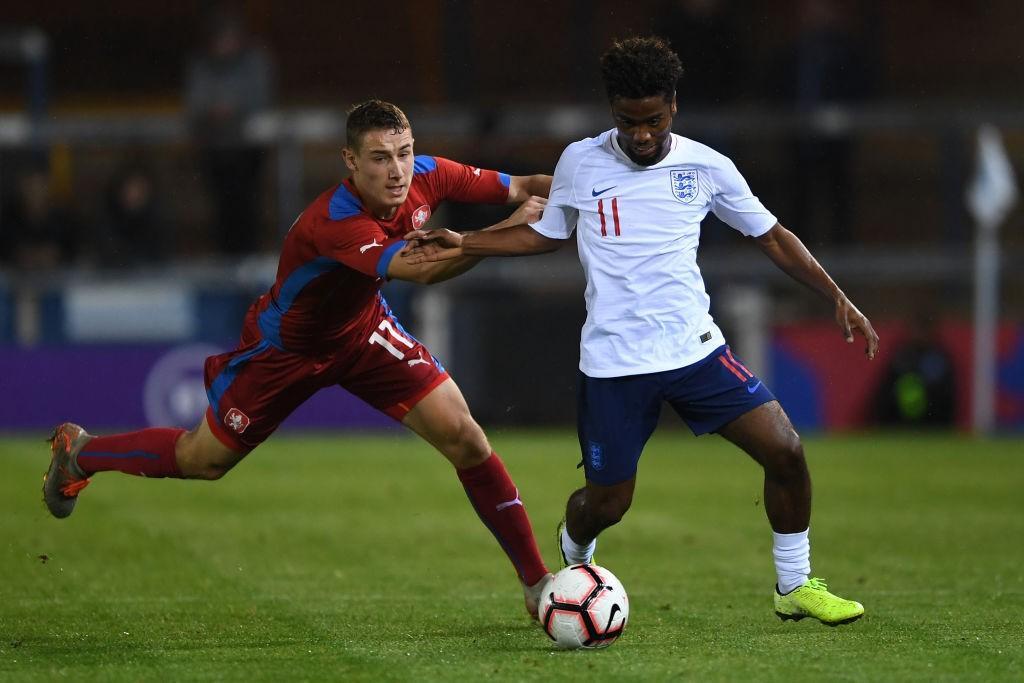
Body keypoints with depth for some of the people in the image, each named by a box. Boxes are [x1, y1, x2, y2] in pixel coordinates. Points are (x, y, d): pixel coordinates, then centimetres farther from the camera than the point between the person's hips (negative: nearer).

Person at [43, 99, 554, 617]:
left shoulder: (427, 176, -22)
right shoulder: (334, 221, -42)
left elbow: (521, 187, -11)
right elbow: (421, 269, -54)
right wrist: (509, 230, -57)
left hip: (364, 331, 5)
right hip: (285, 346, -5)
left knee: (462, 436, -10)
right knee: (203, 461, 11)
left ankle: (536, 583, 1)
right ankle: (78, 453, 39)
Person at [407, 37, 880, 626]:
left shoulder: (705, 167, 0)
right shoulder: (580, 163, -1)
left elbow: (772, 237, 10)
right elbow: (547, 234, 17)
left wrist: (838, 298, 2)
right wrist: (463, 245, 7)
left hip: (696, 349, 1)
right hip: (613, 363, -1)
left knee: (785, 450, -13)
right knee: (606, 504, 0)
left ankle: (796, 587, 7)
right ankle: (574, 563, 38)